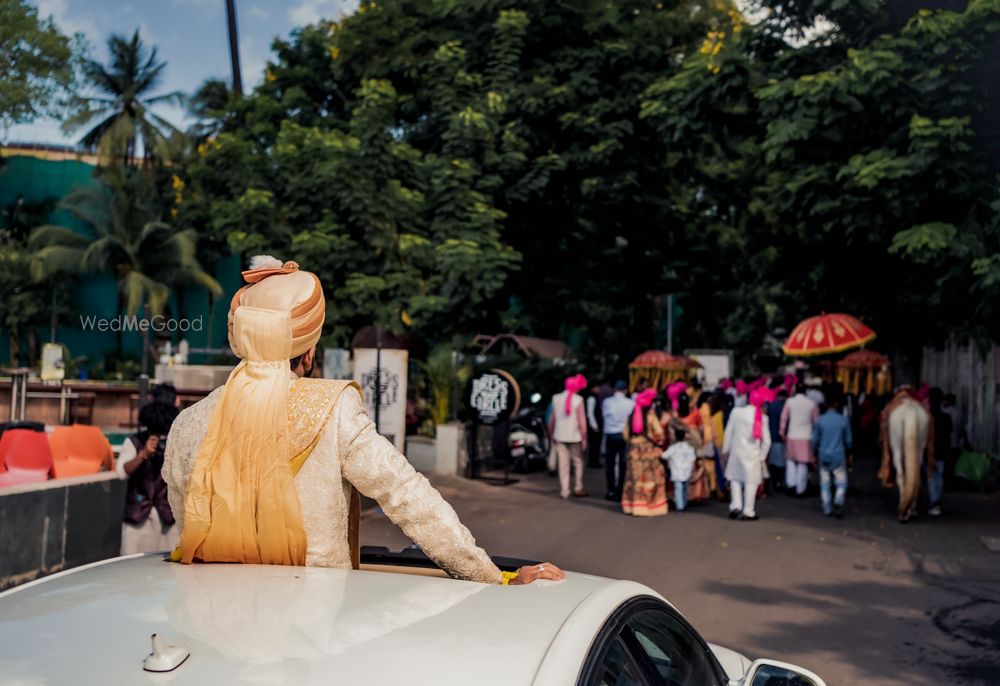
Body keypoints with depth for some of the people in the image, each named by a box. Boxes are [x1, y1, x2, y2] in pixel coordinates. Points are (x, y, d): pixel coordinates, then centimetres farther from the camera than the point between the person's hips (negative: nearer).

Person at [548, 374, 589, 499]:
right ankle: (578, 489, 15)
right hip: (574, 436, -3)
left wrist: (551, 434, 17)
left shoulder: (556, 398, 0)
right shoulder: (578, 399, -11)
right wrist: (584, 438, -6)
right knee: (578, 463, 12)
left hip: (560, 436, 3)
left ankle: (564, 491, 6)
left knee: (563, 464, 5)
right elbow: (582, 421, -12)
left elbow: (551, 419, 5)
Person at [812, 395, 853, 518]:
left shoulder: (820, 420, -3)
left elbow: (815, 440, 3)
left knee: (825, 483, 11)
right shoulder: (844, 420, -4)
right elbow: (848, 440, 5)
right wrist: (848, 451, 24)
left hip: (823, 456, 2)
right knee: (841, 482, 5)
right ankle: (838, 502, -18)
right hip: (839, 456, -1)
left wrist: (814, 453, 18)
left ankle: (827, 508, 13)